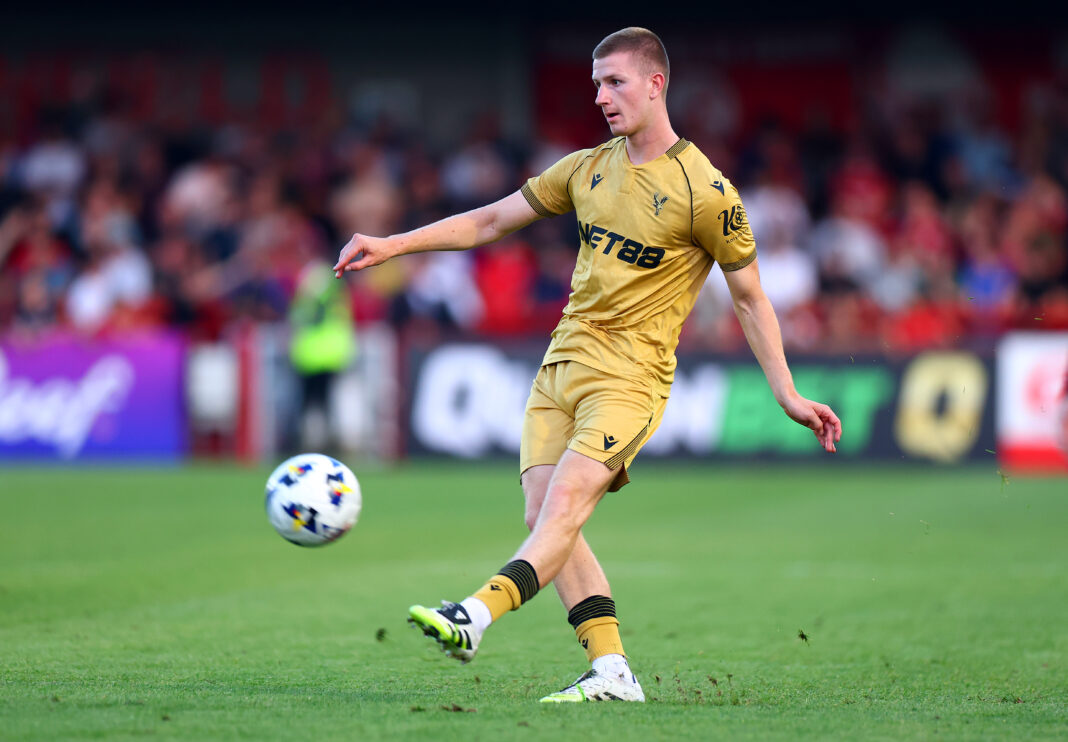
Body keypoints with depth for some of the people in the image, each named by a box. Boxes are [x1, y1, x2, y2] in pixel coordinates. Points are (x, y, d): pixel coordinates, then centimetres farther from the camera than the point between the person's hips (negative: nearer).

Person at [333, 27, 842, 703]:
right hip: (564, 362, 7)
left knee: (564, 502, -23)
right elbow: (492, 221, 18)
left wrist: (788, 394, -3)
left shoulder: (706, 192, -6)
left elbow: (750, 296, 1)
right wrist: (391, 246, 11)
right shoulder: (589, 169, 11)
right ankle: (611, 671, -5)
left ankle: (473, 619, -38)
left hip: (632, 376, -6)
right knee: (545, 517, -5)